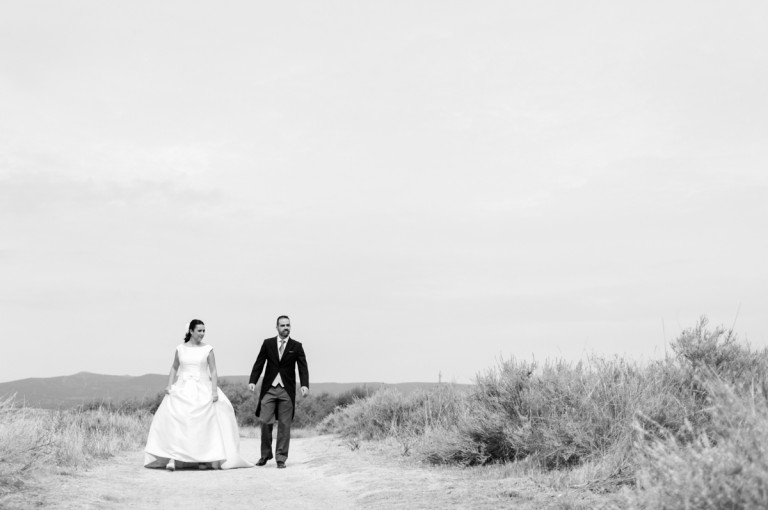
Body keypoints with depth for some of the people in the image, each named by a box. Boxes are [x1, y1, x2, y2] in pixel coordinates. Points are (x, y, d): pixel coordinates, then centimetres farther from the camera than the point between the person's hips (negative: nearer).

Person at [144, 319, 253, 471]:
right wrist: (169, 385, 3)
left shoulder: (208, 349, 2)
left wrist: (214, 391, -9)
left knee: (203, 423, -4)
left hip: (203, 389, -1)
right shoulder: (180, 349, 6)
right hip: (183, 390, 1)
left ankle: (203, 458, 8)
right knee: (174, 420, -14)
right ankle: (172, 458, -14)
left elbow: (213, 371, 0)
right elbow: (174, 368, 16)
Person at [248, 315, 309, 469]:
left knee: (284, 425, 1)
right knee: (265, 422, -2)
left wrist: (305, 385, -17)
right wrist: (252, 381, -8)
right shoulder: (268, 343, 6)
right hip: (269, 388, 0)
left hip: (287, 390, 0)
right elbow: (259, 364, 5)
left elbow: (303, 368, -2)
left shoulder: (296, 346, 4)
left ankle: (281, 458, 9)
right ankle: (265, 454, 16)